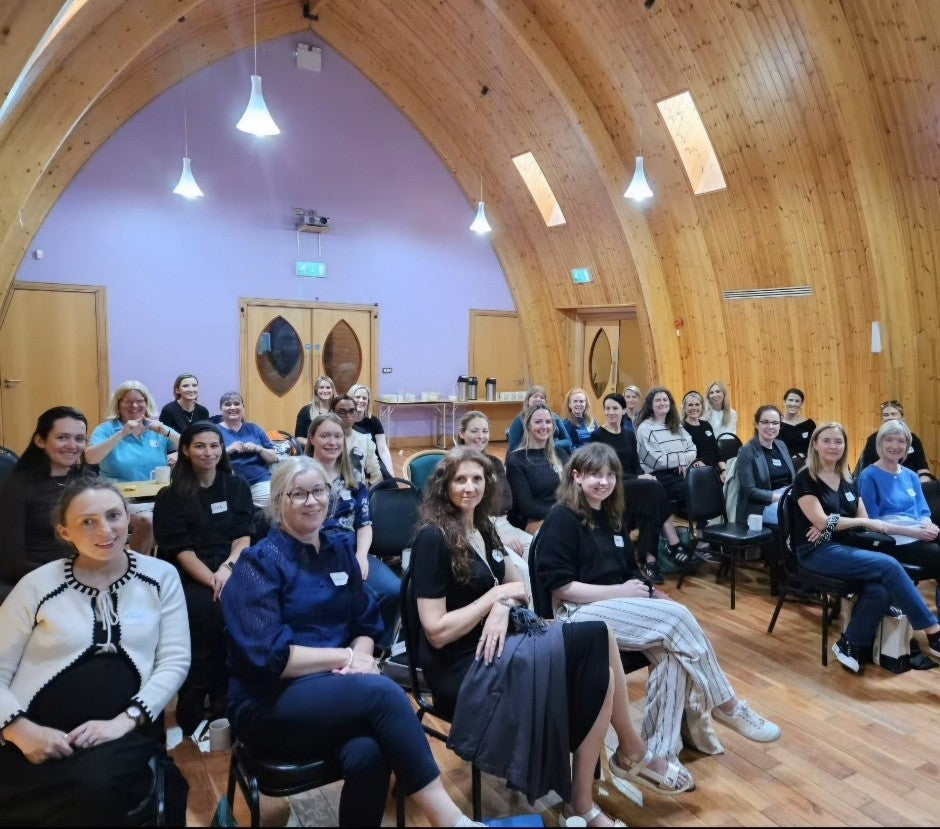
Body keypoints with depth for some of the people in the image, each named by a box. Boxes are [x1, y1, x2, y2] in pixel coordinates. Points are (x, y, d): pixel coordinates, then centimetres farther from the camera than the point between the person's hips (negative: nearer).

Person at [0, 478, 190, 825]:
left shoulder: (160, 576, 6)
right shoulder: (39, 584, 5)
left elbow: (175, 661, 2)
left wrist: (125, 720, -11)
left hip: (124, 731, 0)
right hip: (42, 736, 0)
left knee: (96, 788, -31)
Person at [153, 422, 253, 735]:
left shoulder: (237, 486, 12)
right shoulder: (170, 496, 3)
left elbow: (243, 535, 5)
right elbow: (180, 549, -5)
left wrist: (228, 567, -16)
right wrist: (213, 581, -19)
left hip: (230, 570, 2)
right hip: (185, 577, -2)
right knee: (208, 610, -33)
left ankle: (225, 700, -13)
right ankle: (194, 709, -14)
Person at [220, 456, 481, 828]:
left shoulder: (340, 548, 10)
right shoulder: (259, 562, -8)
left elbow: (366, 623, 10)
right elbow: (270, 656, -16)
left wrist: (361, 655, -12)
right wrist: (346, 656, -15)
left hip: (335, 691, 5)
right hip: (270, 702, -4)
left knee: (367, 753, -31)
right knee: (381, 691, -31)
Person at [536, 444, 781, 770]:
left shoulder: (612, 517, 16)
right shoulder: (561, 519, -9)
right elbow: (557, 586, -16)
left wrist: (646, 590, 1)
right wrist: (619, 592, -17)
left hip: (619, 604, 8)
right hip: (579, 612, -8)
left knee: (673, 651, -22)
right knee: (678, 619, -22)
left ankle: (660, 752, -15)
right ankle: (727, 705, -4)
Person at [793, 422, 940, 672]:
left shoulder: (848, 480, 15)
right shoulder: (805, 479, -6)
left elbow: (864, 521, 8)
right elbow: (821, 521, -15)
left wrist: (830, 524, -12)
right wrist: (865, 521, -7)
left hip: (846, 548, 6)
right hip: (818, 552, -6)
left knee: (880, 590, -25)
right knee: (888, 565, -24)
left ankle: (851, 646, -6)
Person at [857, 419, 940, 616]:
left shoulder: (911, 476, 18)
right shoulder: (869, 476, -2)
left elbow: (923, 511, 15)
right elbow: (871, 522, -8)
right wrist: (912, 531, -16)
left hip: (920, 536, 6)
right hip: (892, 541, -6)